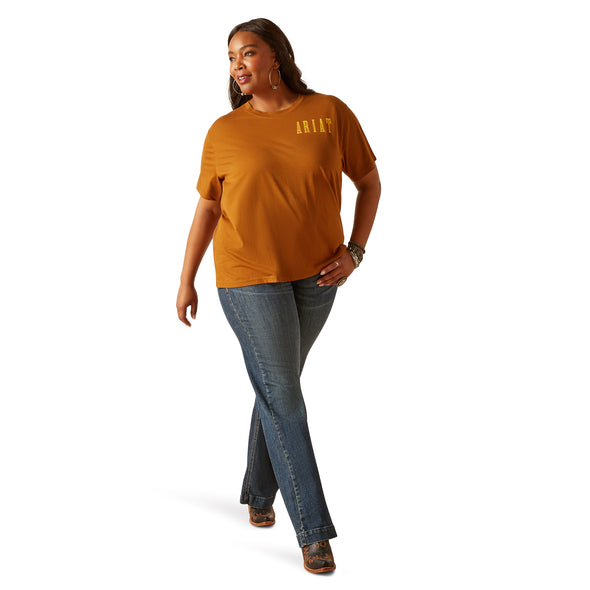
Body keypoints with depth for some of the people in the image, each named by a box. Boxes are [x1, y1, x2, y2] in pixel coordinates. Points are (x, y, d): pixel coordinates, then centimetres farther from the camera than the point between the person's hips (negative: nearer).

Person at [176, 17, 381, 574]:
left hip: (315, 276, 2)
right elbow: (206, 208, 5)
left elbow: (370, 181, 4)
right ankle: (313, 528, 5)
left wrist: (354, 251, -6)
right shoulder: (223, 132, -4)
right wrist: (186, 281, 5)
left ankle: (258, 492, 35)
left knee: (277, 386, 14)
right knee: (281, 394, -3)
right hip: (249, 277, -2)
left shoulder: (330, 113, -4)